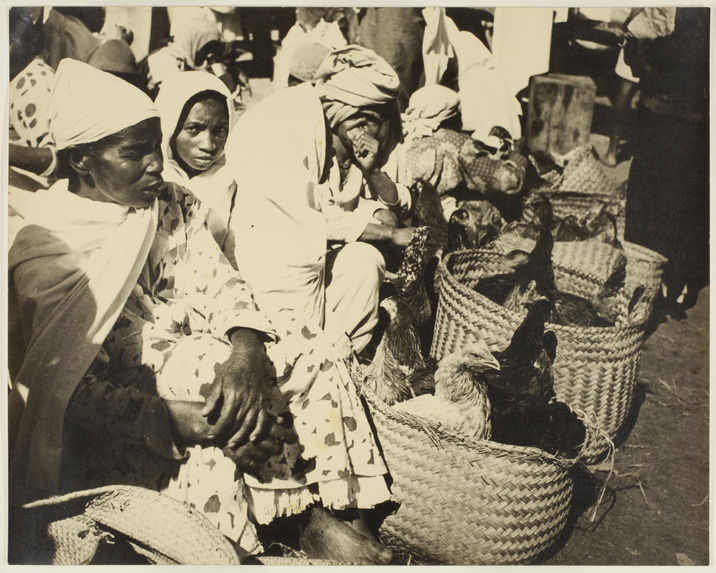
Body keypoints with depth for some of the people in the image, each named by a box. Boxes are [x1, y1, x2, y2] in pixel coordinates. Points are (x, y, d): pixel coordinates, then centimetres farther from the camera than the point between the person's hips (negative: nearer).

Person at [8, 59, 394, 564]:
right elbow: (68, 388, -19)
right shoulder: (44, 252, -15)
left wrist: (246, 354, -22)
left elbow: (220, 284, -1)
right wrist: (170, 418, -29)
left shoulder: (174, 206, 4)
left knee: (314, 355, -11)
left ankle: (333, 513, -6)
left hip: (194, 352, 6)